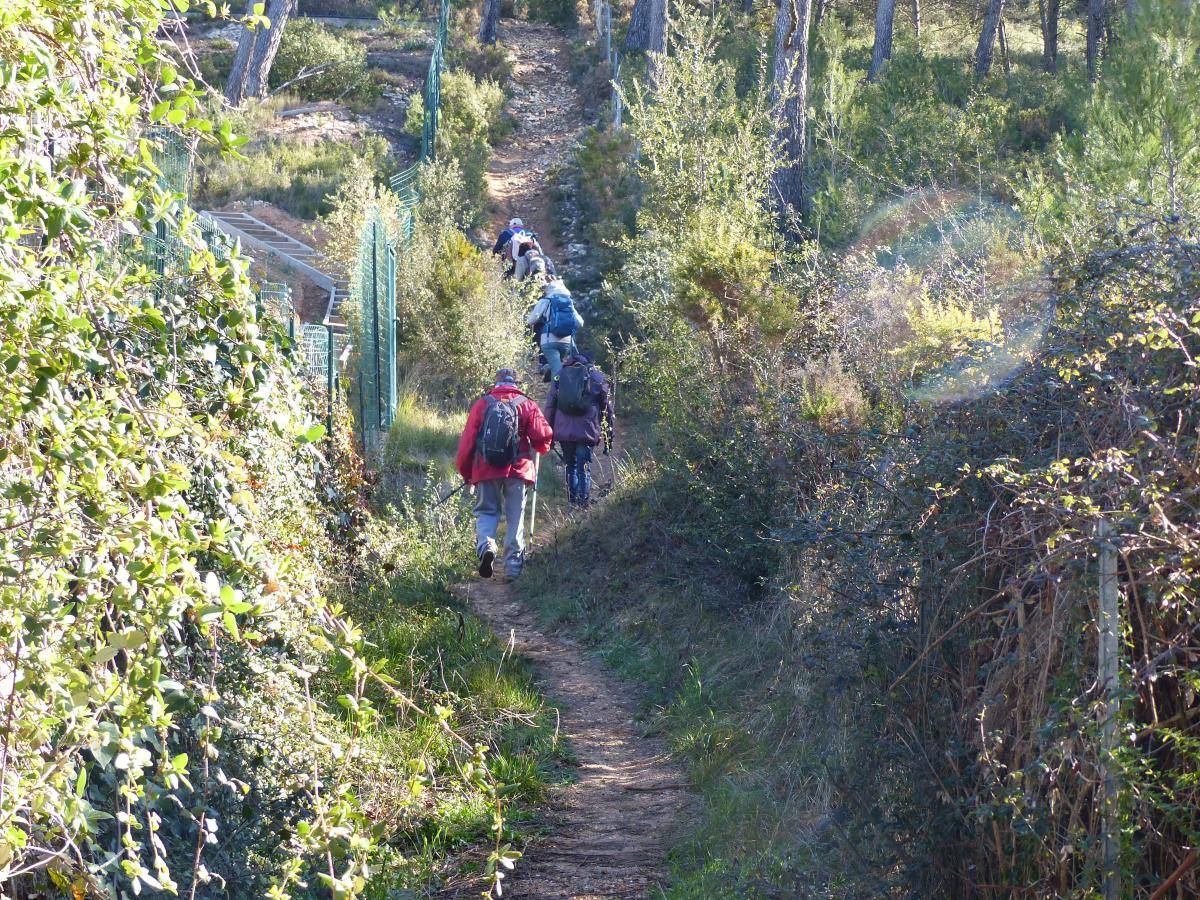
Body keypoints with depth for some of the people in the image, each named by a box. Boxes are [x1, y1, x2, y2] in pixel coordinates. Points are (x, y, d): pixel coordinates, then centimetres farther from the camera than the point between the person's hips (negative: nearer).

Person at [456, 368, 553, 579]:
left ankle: (486, 544, -16)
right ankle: (513, 565, 9)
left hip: (486, 469, 0)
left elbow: (467, 441, 3)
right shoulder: (527, 405, 4)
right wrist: (540, 449, 22)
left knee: (487, 511, 13)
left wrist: (465, 472, 14)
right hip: (518, 470, 0)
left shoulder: (482, 404, 5)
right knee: (515, 517, 9)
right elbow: (543, 437, -3)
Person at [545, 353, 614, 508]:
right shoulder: (597, 377, 8)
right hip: (587, 431, -2)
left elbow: (549, 407, 11)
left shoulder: (559, 377, 12)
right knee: (584, 468, 2)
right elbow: (608, 409, 8)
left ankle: (572, 502, 13)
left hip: (564, 432, 2)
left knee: (571, 466, 15)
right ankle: (583, 502, -6)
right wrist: (609, 435, 13)